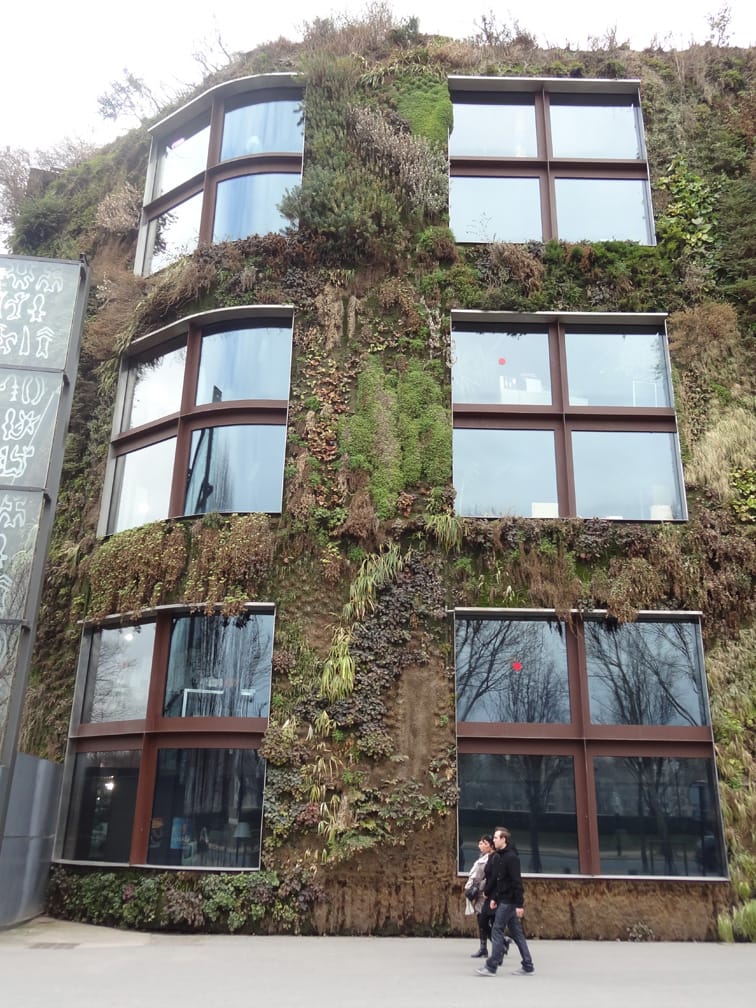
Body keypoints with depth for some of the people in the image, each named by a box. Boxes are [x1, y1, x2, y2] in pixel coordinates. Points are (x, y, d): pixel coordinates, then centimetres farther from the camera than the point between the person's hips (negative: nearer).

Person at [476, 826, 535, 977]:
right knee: (516, 933, 12)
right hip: (502, 900, 9)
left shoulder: (511, 857, -17)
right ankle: (527, 966, 18)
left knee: (497, 932, -6)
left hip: (508, 901, -9)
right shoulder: (497, 856, 11)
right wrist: (493, 898, 11)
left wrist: (519, 904, -21)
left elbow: (517, 882, -20)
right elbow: (493, 878, 17)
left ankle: (491, 967, -1)